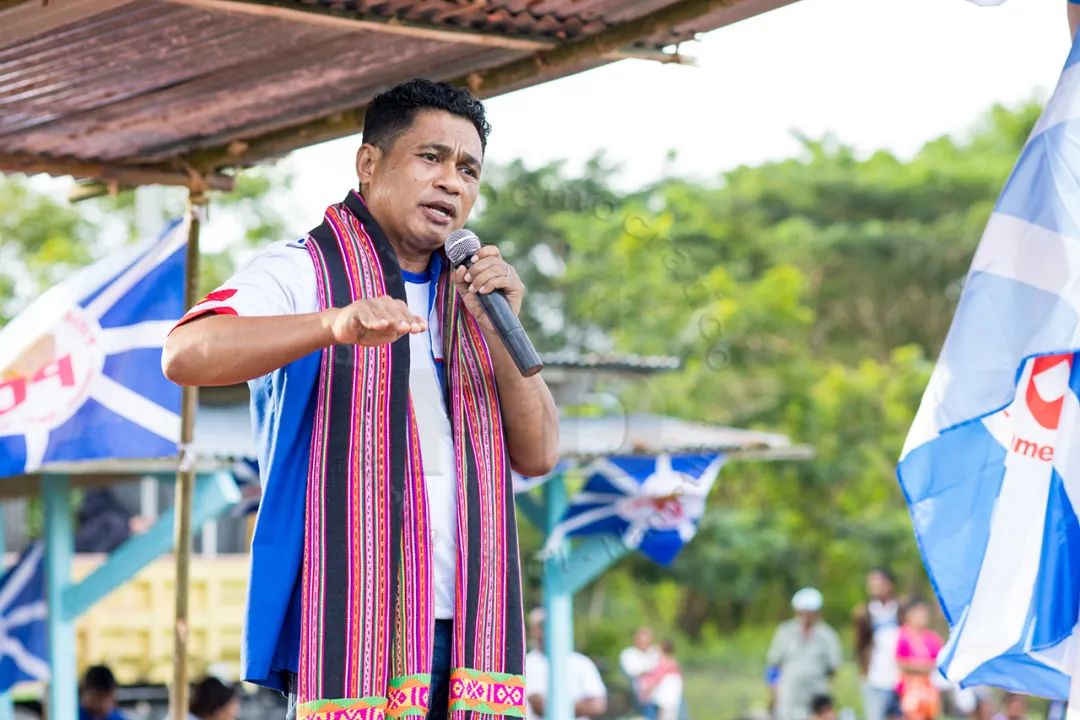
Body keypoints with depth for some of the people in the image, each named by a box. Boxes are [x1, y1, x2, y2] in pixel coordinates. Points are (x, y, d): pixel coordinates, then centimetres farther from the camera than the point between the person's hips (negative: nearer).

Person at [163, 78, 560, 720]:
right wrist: (337, 324, -32)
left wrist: (500, 329, -2)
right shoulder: (302, 272, 2)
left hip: (467, 628, 6)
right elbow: (186, 355, -18)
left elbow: (538, 455, 13)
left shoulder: (467, 298, 20)